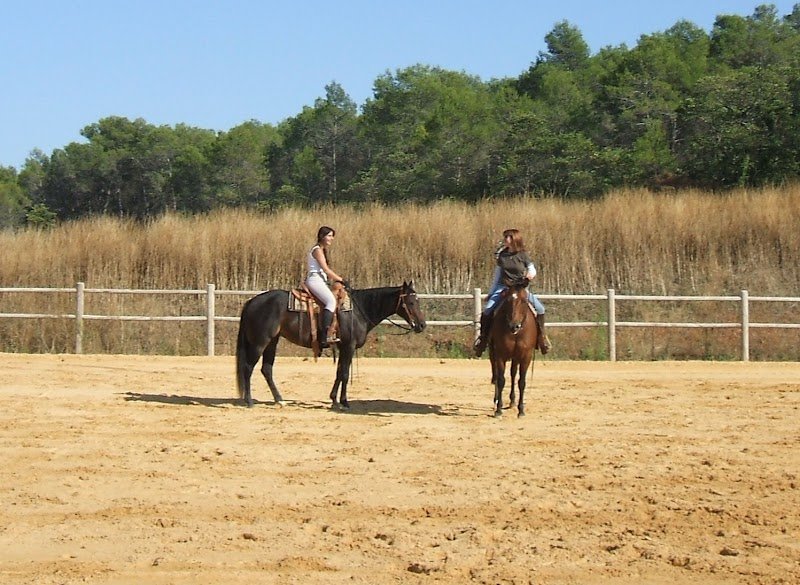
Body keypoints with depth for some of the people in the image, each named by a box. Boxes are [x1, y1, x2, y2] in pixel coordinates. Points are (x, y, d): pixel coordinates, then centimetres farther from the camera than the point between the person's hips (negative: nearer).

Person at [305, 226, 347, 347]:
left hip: (320, 281, 11)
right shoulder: (317, 250, -7)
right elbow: (326, 269, -13)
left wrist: (335, 279, 11)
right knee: (331, 301, -28)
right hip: (315, 280, -11)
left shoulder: (322, 250, 24)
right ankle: (325, 336, -39)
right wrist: (339, 279, -6)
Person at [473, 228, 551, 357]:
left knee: (539, 308, -17)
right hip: (503, 287, 1)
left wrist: (530, 274, -19)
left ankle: (541, 335, 3)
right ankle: (483, 336, -8)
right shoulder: (502, 256, 8)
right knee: (487, 310, -22)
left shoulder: (523, 255, 1)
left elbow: (532, 269, 7)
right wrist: (490, 293, 16)